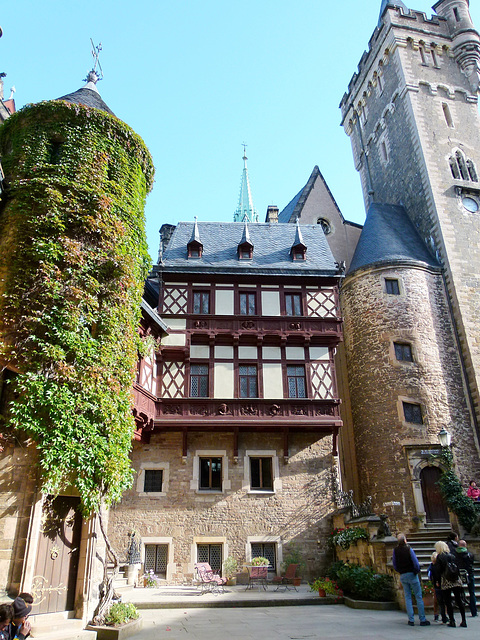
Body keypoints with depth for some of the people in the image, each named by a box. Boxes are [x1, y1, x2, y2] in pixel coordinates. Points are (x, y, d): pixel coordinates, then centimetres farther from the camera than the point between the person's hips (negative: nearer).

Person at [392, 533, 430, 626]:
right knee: (418, 597, 4)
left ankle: (411, 620, 8)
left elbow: (395, 565, 4)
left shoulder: (395, 550, -1)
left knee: (407, 597, 9)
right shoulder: (409, 549, -13)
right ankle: (422, 620, 5)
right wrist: (417, 571, 4)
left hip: (402, 576, 4)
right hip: (412, 574, -4)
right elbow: (416, 563, -13)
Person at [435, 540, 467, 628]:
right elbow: (458, 567, 9)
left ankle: (452, 621, 2)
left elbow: (440, 570, -8)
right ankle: (464, 621, 9)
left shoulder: (439, 557, -5)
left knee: (448, 602, 3)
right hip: (456, 581, 5)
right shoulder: (452, 556, 8)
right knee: (459, 600, 9)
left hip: (446, 582, -4)